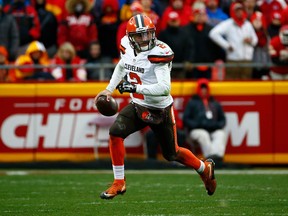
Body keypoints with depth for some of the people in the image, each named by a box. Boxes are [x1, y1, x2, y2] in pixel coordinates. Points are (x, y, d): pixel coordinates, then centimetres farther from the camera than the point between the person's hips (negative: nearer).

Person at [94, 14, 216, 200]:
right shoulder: (127, 47, -5)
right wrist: (109, 90, 14)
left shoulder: (159, 53, -25)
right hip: (138, 106, 5)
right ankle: (119, 183, -8)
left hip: (160, 110, -5)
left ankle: (205, 168, 40)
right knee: (115, 132, -19)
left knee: (172, 153, 10)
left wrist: (135, 87, -36)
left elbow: (165, 88, -34)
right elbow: (121, 67, 20)